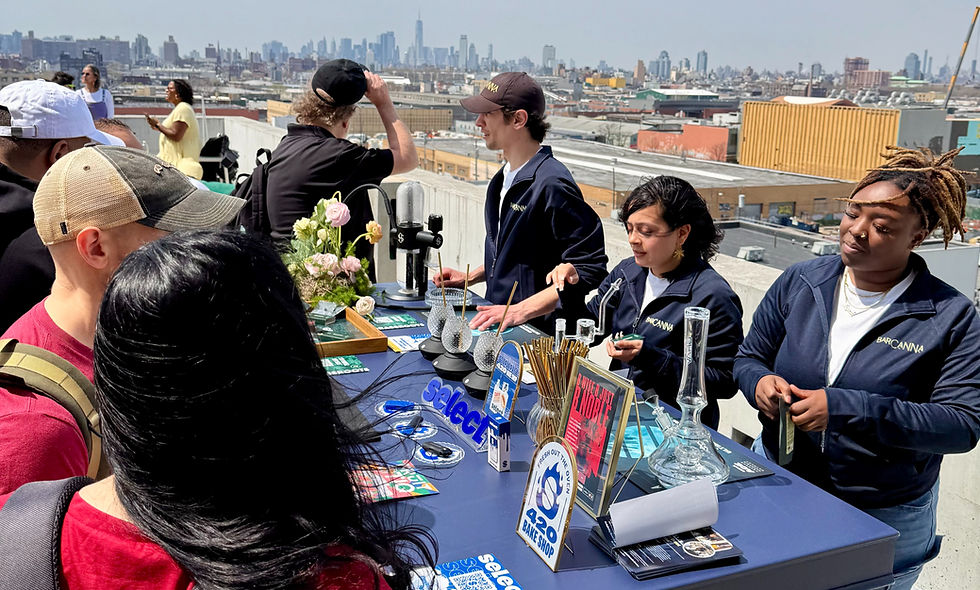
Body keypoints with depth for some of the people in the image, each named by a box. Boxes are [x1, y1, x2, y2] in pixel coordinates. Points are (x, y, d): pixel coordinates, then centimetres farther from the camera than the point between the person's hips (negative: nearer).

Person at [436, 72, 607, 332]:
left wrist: (520, 311, -22)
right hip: (500, 324, 8)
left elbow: (588, 269, -19)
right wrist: (470, 277, 18)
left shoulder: (551, 183, -15)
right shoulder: (504, 178, 14)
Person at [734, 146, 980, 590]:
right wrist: (761, 381, -19)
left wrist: (846, 409, -30)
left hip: (886, 517, -2)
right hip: (777, 485, 3)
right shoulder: (799, 282, -3)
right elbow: (749, 356, 6)